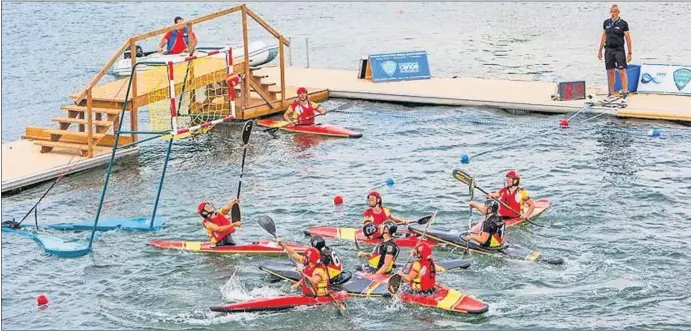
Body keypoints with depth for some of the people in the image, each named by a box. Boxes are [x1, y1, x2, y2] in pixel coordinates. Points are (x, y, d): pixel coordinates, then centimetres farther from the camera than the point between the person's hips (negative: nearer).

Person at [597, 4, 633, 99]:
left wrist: (629, 53, -5)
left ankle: (625, 90, -10)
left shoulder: (623, 23, -3)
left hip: (619, 49, -4)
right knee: (610, 71, 5)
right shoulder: (606, 22, 9)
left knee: (622, 71, -10)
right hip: (608, 49, 4)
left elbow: (628, 39, -2)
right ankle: (612, 93, 12)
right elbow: (603, 37, 17)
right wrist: (600, 51, 15)